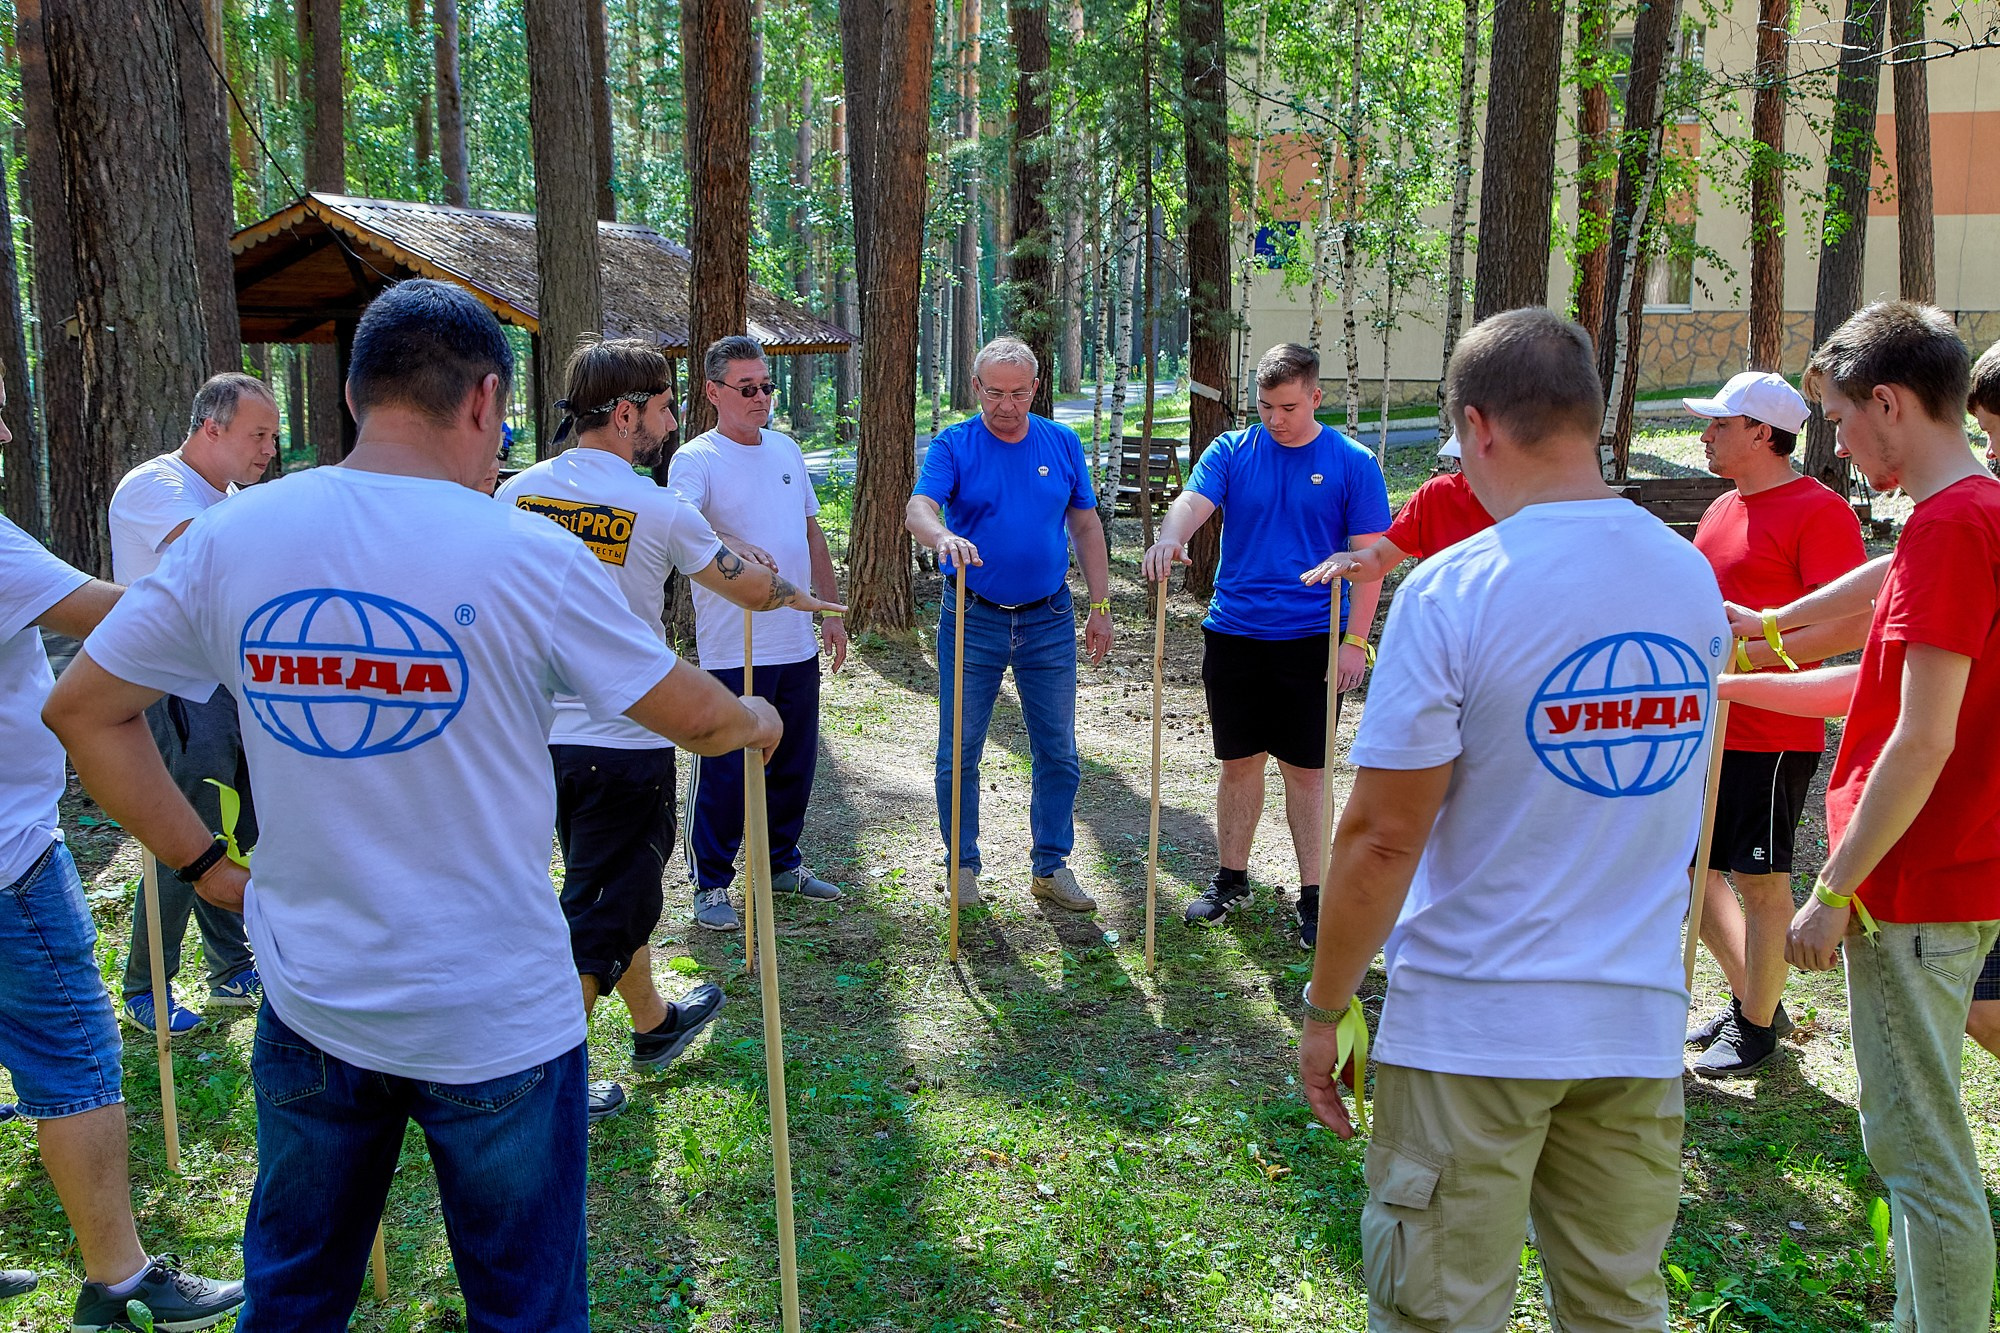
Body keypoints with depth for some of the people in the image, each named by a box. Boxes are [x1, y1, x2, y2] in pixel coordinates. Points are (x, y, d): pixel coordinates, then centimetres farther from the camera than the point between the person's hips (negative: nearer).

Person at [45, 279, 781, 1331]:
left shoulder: (229, 538, -6)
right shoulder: (526, 554, -17)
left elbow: (82, 709, 3)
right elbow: (696, 718, -8)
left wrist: (203, 863, 7)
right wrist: (758, 719, 15)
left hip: (309, 1005, 4)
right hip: (495, 1021, -3)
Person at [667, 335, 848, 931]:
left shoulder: (786, 449, 13)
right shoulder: (696, 459, -9)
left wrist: (831, 610, 16)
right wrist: (733, 547, -46)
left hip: (798, 646, 7)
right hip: (731, 651, -7)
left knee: (795, 763, 16)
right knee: (723, 770, 0)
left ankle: (783, 864, 33)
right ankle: (711, 883, 14)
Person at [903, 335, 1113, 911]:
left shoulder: (1063, 444, 5)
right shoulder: (953, 445, -4)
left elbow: (1086, 527, 11)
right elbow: (918, 508, -21)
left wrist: (1100, 606, 8)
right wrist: (943, 537, -44)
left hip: (1050, 621, 2)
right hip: (972, 620, -2)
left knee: (1057, 754, 8)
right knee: (959, 753, 3)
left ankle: (1051, 866, 22)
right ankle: (963, 866, 19)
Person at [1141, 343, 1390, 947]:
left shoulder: (1352, 463, -1)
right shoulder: (1231, 451, 4)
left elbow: (1369, 556, -1)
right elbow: (1194, 500, -13)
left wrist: (1355, 640, -8)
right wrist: (1170, 537, -37)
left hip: (1313, 641, -2)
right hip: (1233, 635, 2)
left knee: (1306, 769, 4)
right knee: (1239, 762, 12)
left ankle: (1313, 893, 16)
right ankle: (1231, 878, 27)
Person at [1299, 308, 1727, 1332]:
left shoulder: (1452, 592, -16)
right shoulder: (1693, 580, 2)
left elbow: (1382, 840, -15)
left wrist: (1324, 1009, -5)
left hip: (1473, 1027, -5)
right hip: (1640, 1019, 6)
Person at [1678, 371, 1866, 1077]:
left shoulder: (1818, 511, -13)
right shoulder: (1723, 508, 14)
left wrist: (1747, 651, -28)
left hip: (1769, 734, -9)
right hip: (1705, 727, 9)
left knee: (1760, 879, 2)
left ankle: (1758, 1028, 18)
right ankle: (1751, 998, 31)